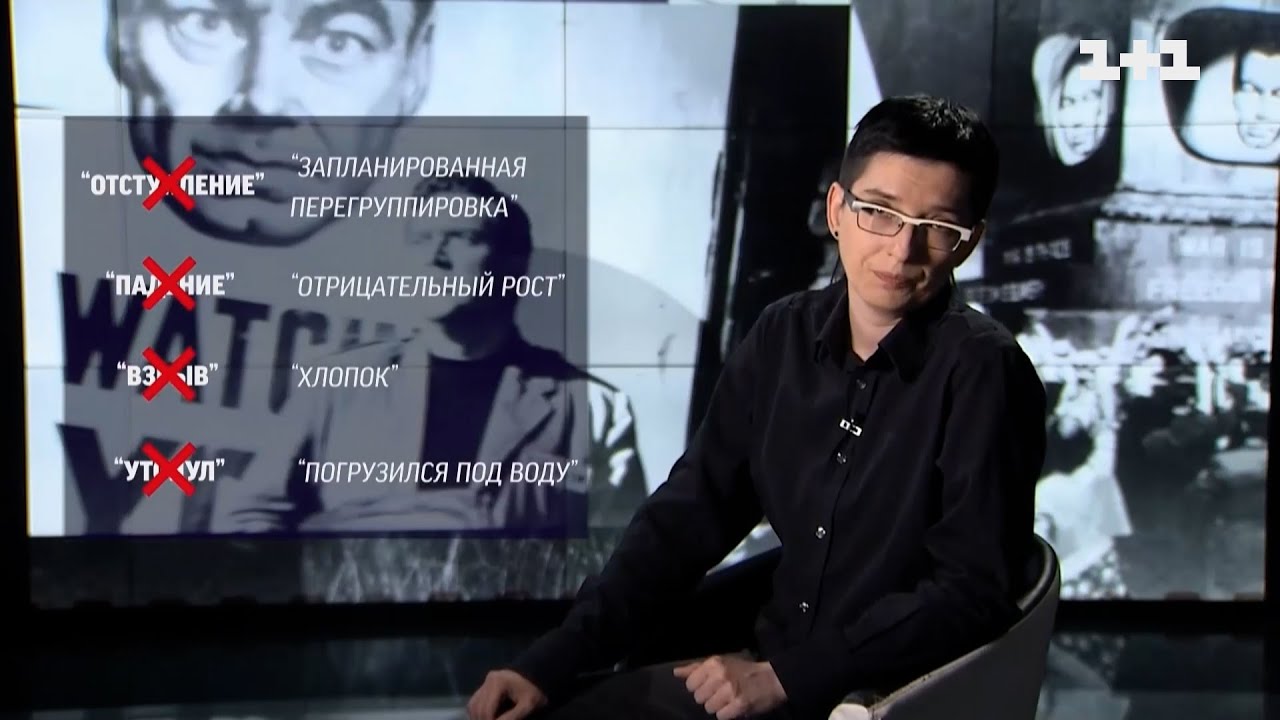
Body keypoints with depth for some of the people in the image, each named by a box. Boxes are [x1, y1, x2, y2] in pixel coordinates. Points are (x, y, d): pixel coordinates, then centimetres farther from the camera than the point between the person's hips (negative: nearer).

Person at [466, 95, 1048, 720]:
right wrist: (552, 661, -3)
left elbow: (973, 592, -16)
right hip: (765, 668, 5)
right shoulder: (783, 336, 2)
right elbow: (688, 515, 4)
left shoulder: (983, 373, -15)